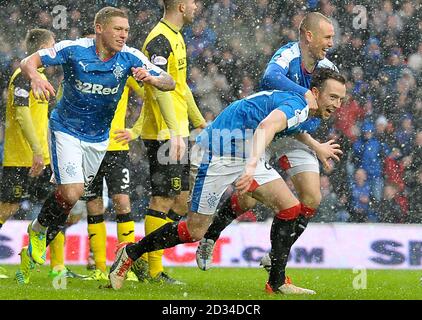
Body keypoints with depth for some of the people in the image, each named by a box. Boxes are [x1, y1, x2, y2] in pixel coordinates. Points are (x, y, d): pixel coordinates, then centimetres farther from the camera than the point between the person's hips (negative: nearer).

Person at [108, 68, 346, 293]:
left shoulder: (300, 108, 10)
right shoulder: (297, 106, -21)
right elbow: (266, 126, -43)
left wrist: (316, 146, 44)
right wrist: (252, 165, -57)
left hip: (248, 156, 10)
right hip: (218, 156, -10)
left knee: (290, 208, -3)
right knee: (195, 231, -4)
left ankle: (277, 283, 3)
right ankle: (130, 253, 15)